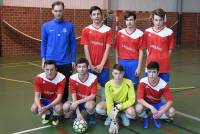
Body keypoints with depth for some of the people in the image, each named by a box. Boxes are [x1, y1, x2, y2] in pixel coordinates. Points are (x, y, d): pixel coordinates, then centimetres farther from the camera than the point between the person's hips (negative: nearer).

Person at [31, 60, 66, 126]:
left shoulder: (61, 78, -28)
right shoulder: (39, 78, -20)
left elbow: (59, 98, -28)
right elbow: (37, 96, -19)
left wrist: (46, 107, -42)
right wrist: (40, 107, -41)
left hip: (55, 100, -2)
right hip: (44, 99, 3)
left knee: (59, 109, -35)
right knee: (34, 109, -26)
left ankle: (55, 116, 5)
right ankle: (47, 114, 9)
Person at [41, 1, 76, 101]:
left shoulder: (69, 26, 0)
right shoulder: (46, 26, 1)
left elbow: (73, 44, 3)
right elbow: (43, 44, 6)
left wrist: (73, 60, 0)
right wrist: (43, 59, -2)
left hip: (66, 62, 0)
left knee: (64, 85, 11)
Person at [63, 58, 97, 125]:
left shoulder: (93, 78, -21)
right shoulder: (72, 78, -16)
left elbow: (93, 96, -19)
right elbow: (74, 95, -14)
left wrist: (78, 102, -27)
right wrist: (78, 113, -21)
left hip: (88, 100, -2)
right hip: (77, 101, 2)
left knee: (89, 105, -37)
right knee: (65, 107, -27)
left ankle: (91, 116, 0)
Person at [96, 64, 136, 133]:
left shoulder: (128, 83, -24)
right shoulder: (108, 84, -22)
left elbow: (132, 100, -21)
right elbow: (109, 101, -23)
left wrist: (119, 107, -33)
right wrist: (113, 121, -26)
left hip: (124, 103, -1)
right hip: (113, 103, 1)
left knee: (132, 113, -34)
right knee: (98, 109, -27)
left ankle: (123, 115, 3)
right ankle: (111, 116, 4)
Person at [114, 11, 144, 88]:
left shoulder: (140, 34, -4)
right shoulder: (120, 33, 2)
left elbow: (141, 51, -3)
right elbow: (116, 49, 5)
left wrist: (139, 67, -7)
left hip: (134, 63, -1)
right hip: (122, 62, 2)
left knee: (133, 85, 6)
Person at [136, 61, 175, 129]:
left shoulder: (163, 84, -22)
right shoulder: (143, 82, -25)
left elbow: (170, 101, -22)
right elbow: (139, 99, -28)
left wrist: (161, 112, -37)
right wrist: (151, 107, -40)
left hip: (157, 104, 2)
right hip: (146, 103, -2)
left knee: (172, 112, -24)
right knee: (138, 108, -37)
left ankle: (155, 117, 6)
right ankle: (145, 117, 1)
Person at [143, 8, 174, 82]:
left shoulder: (169, 32, -3)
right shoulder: (147, 32, 2)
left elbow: (170, 50, 1)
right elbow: (147, 48, 8)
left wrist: (164, 59, -4)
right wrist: (150, 59, 0)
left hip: (164, 66, -1)